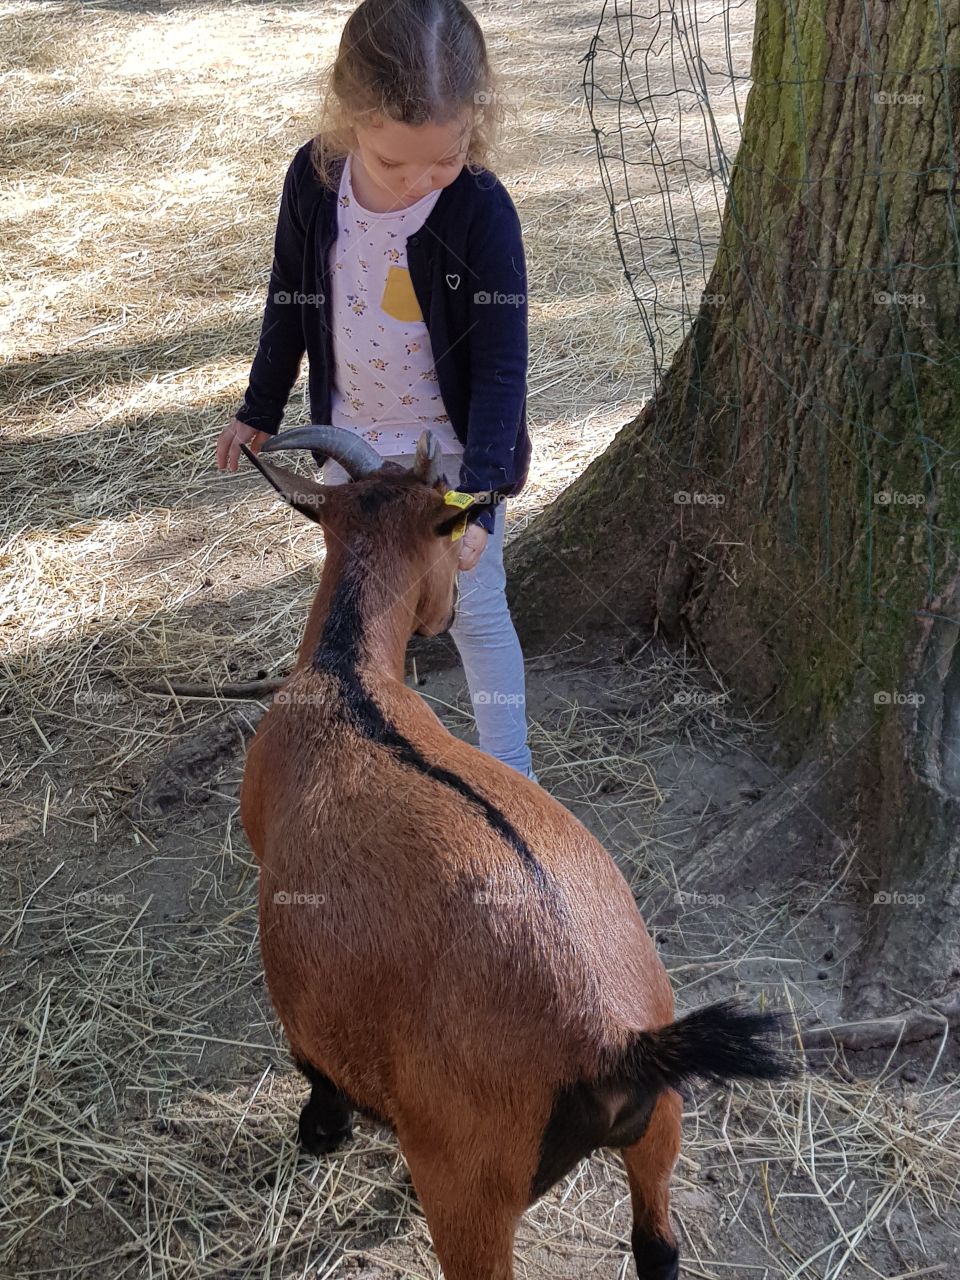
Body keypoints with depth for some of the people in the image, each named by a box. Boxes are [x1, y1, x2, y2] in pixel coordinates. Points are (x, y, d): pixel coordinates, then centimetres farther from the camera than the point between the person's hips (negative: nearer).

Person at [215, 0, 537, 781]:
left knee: (474, 610, 6)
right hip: (352, 438, 4)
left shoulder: (482, 211, -26)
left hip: (454, 446, -4)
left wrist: (478, 496, -30)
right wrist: (261, 410, 13)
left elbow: (502, 365, -23)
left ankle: (510, 773, 22)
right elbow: (290, 301, 2)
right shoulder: (314, 182, -16)